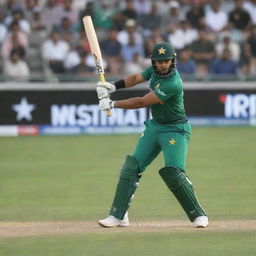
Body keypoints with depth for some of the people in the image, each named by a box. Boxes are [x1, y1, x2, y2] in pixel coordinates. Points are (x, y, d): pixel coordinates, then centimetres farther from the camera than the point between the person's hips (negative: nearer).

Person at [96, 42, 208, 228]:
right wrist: (113, 87, -2)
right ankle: (118, 216, 4)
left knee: (173, 174, -20)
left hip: (175, 130, -8)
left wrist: (112, 104, -19)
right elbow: (136, 78, 14)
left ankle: (198, 215, -5)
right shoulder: (155, 70, -5)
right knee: (132, 166, 1)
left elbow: (141, 102, -26)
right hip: (155, 127, 8)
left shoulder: (173, 84, -29)